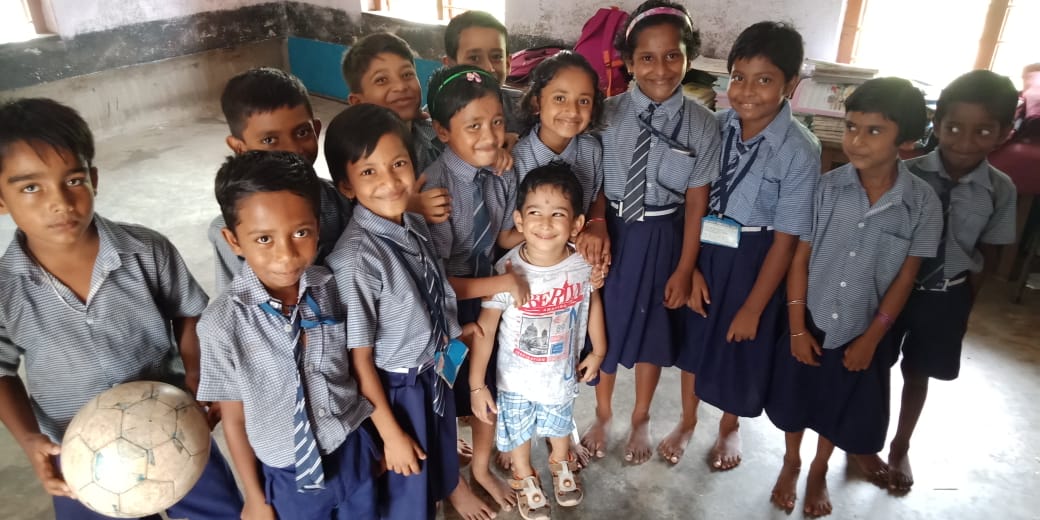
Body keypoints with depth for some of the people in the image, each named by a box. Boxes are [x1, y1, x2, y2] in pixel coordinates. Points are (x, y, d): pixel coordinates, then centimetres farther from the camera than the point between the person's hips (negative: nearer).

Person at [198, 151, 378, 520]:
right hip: (288, 476, -2)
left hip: (354, 453, 2)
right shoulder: (222, 324, -22)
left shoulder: (332, 288, -14)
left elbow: (357, 366, -1)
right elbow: (234, 419, -10)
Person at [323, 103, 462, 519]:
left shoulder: (417, 227, -9)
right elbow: (359, 357, -21)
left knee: (436, 479, 29)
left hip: (436, 375, 6)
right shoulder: (356, 258, -28)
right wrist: (390, 433, -14)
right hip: (394, 389, -6)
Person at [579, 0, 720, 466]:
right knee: (603, 326, 16)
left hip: (663, 240, 0)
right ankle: (602, 414, 43)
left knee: (652, 332, 18)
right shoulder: (609, 115, -10)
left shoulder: (702, 125, -11)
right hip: (612, 233, 1)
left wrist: (685, 269, -5)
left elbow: (696, 202, -8)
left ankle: (641, 419, 44)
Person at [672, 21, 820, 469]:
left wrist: (753, 307, -12)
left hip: (753, 261, -3)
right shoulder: (715, 126, -10)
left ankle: (729, 427, 47)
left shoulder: (800, 151, -21)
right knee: (692, 334, 19)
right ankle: (687, 421, 45)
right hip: (702, 249, 3)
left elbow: (785, 240, -17)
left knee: (739, 345, 17)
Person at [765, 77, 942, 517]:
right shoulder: (826, 187, -14)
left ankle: (819, 472, 46)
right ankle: (790, 464, 45)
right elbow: (800, 258, -8)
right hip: (812, 320, 0)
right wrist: (797, 326, -8)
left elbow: (906, 277, -7)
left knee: (842, 408, 19)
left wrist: (871, 338, -6)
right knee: (796, 399, 18)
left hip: (864, 329, 0)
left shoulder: (922, 202, -15)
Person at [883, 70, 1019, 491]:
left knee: (919, 374, 19)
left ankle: (900, 449, 43)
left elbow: (987, 255, -2)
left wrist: (960, 304, 0)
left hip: (946, 296, 1)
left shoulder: (1000, 191, -13)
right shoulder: (906, 175, -17)